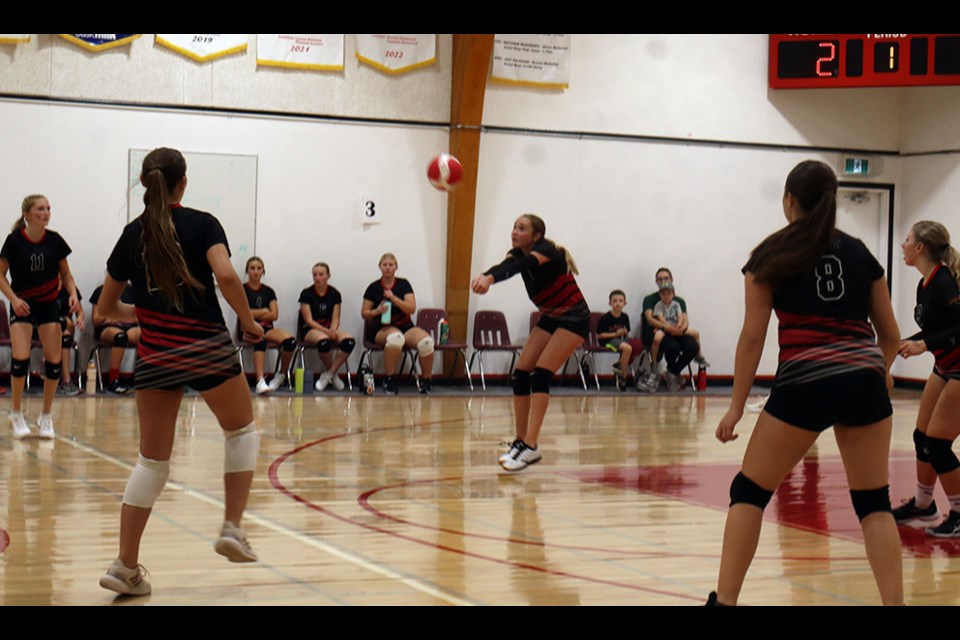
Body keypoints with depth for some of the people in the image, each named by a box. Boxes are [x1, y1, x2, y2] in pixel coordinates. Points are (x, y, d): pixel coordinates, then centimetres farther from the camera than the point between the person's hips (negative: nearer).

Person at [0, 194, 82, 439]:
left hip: (49, 304, 2)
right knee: (20, 358, -16)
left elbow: (66, 274, 5)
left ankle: (46, 416, 14)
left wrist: (73, 295, -13)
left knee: (54, 361, -3)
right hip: (22, 305, -2)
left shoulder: (55, 240, -5)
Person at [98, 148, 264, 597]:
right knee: (242, 431, 21)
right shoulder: (201, 224, -3)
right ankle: (232, 529, 8)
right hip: (207, 349, -3)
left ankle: (125, 565, 4)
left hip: (155, 355, 3)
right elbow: (225, 276, -21)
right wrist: (249, 322, -7)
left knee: (152, 460, 10)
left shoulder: (133, 234, 7)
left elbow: (107, 307, 13)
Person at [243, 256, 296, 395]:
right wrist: (264, 311, 0)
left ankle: (282, 375, -6)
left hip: (267, 328, 4)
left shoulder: (268, 291, 17)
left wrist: (254, 314, -4)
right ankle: (260, 381, -54)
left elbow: (274, 315, 6)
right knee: (260, 340, -42)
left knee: (290, 340, -29)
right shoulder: (242, 289, 7)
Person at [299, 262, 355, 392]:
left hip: (329, 329, 4)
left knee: (349, 341, -30)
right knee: (323, 341, -41)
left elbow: (335, 318, 4)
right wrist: (326, 331, -21)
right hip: (309, 330, -4)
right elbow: (308, 320, -8)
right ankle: (333, 375, -15)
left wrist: (333, 330, -20)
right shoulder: (306, 294, -3)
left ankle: (328, 375, -19)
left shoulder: (335, 294, 7)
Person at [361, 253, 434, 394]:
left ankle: (426, 382, -11)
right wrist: (376, 311, -14)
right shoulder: (373, 287, 6)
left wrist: (394, 298, -17)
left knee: (426, 341, -30)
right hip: (382, 329, -2)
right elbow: (364, 313, 8)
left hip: (405, 326, 2)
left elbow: (412, 309, -4)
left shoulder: (403, 284, 8)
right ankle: (389, 380, -27)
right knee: (395, 337, -41)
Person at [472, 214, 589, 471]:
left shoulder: (547, 251, -20)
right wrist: (482, 276, -49)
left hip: (574, 318, -8)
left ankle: (531, 446, -23)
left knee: (540, 375, -20)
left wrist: (490, 278, -60)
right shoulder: (518, 253, -1)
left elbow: (525, 264, -41)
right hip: (550, 318, 8)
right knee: (520, 375, -3)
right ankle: (521, 441, 4)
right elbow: (505, 266, -24)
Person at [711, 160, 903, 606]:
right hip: (865, 380, 3)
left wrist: (737, 406, 7)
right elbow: (890, 335, 19)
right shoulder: (859, 252, 16)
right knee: (873, 502, 11)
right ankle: (894, 601, 2)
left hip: (805, 382, -3)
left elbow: (753, 337, 3)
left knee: (750, 491, 10)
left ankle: (724, 600, 8)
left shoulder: (772, 255, 8)